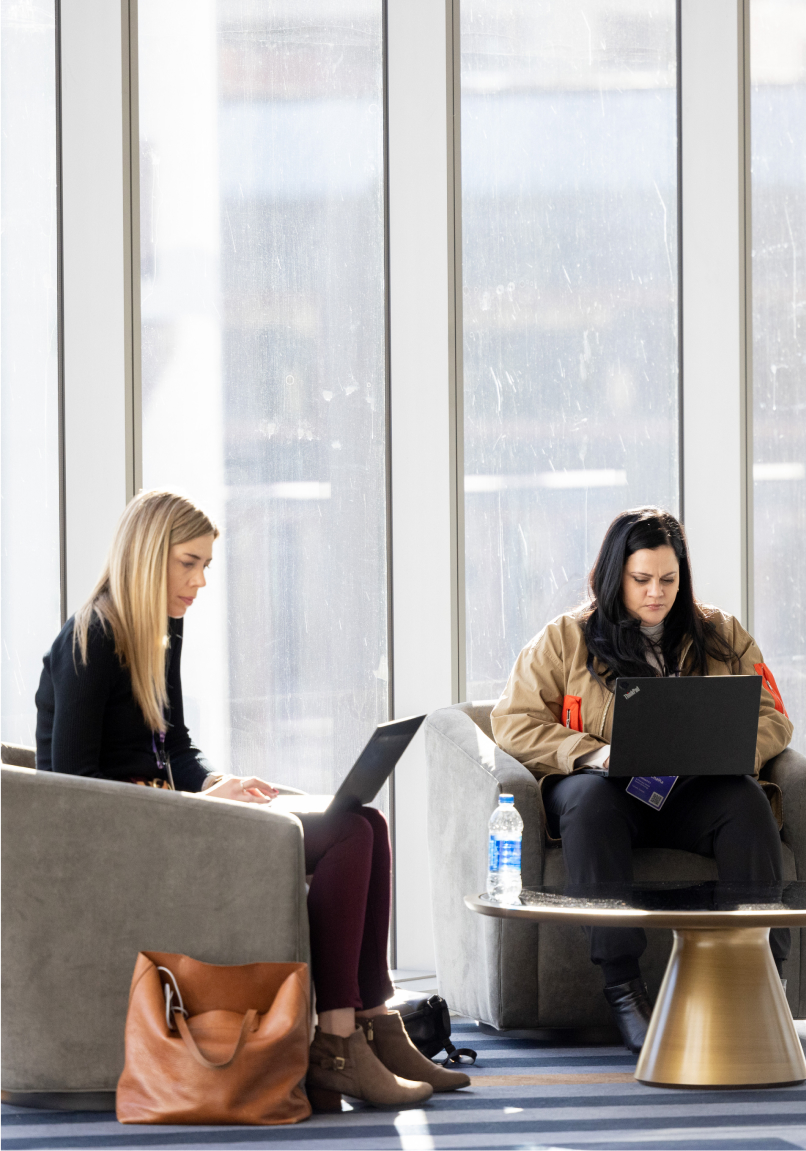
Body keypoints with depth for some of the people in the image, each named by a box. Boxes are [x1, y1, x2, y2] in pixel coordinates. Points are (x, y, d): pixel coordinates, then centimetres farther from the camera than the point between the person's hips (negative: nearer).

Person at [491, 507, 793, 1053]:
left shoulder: (723, 635, 15)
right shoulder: (564, 639, 9)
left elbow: (772, 720, 10)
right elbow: (514, 721, 1)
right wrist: (598, 754, -16)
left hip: (693, 794, 1)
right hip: (607, 789, -1)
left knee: (746, 801, -32)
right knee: (588, 796, -37)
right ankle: (622, 983, -42)